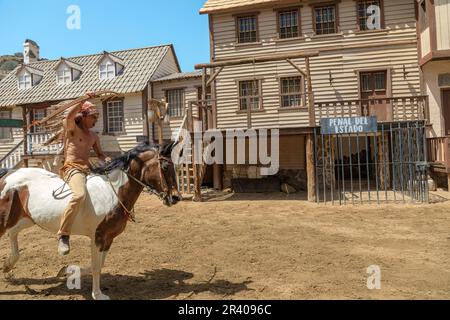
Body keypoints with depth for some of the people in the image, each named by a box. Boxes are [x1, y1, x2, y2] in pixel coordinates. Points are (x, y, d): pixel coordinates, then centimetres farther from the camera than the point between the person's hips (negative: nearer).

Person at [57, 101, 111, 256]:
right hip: (72, 169, -8)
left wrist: (107, 160, 1)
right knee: (80, 195, -36)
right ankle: (63, 235, -27)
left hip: (88, 170, 8)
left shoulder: (94, 136, 20)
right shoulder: (71, 128, 1)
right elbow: (69, 115, -21)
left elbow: (99, 154, 23)